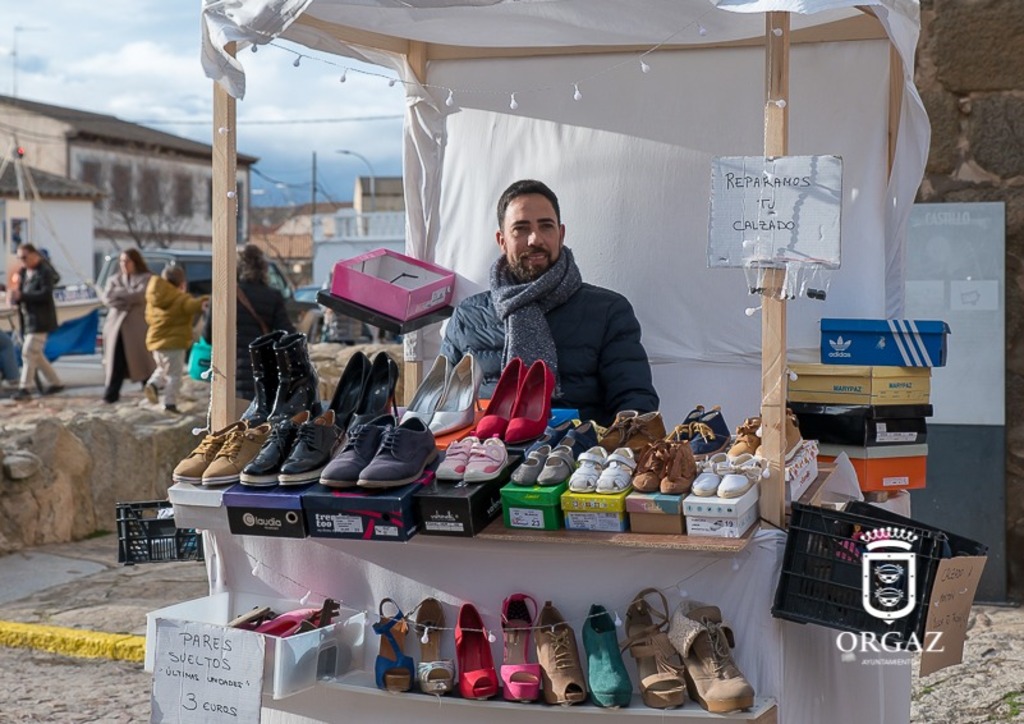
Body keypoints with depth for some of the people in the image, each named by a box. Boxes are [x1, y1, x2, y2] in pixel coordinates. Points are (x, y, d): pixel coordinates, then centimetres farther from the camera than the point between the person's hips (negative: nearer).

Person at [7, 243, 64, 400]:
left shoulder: (45, 271, -11)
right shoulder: (23, 272, 14)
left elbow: (45, 294, -21)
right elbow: (21, 293, 16)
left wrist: (22, 296, -28)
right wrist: (14, 296, -8)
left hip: (39, 320, -9)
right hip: (28, 319, 9)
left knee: (28, 353, -12)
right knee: (35, 354, 12)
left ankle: (24, 387, -9)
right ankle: (56, 382, 22)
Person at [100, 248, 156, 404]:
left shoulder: (146, 279, 5)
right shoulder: (114, 279, 16)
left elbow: (140, 295, -14)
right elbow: (107, 298, -1)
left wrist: (118, 293, -5)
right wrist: (129, 299, -11)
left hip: (138, 325, -3)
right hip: (117, 325, 3)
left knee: (143, 360, 3)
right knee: (116, 361, -3)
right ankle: (111, 394, -3)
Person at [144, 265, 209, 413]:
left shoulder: (154, 297, 9)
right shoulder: (180, 298, -14)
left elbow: (149, 317, 19)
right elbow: (190, 304, -35)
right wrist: (202, 303, -52)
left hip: (155, 340, 7)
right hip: (174, 342, -7)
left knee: (163, 368, 26)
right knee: (173, 374, 0)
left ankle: (153, 383, -1)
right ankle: (170, 403, -4)